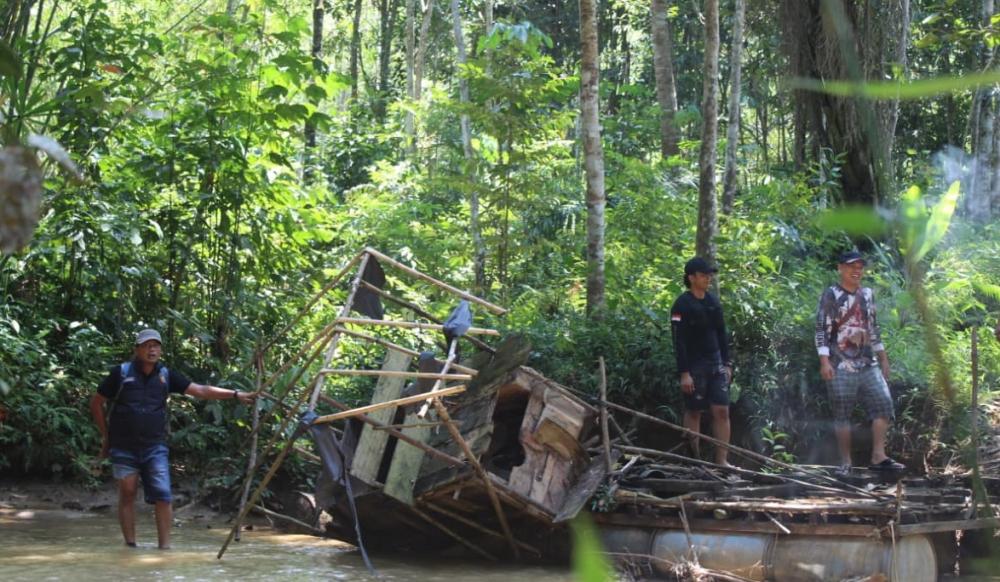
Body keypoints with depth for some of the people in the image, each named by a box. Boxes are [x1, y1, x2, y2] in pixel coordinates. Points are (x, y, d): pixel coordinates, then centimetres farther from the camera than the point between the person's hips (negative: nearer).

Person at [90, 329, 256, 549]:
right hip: (123, 448, -1)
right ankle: (130, 545, 12)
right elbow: (96, 403, 6)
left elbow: (201, 390, 0)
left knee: (163, 496, -8)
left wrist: (236, 394, -8)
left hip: (155, 448, 1)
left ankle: (165, 546, -3)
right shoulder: (121, 373, -3)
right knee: (127, 495, 3)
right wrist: (106, 435, 7)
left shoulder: (166, 376, 4)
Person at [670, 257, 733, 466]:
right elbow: (679, 342, -14)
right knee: (694, 412, 1)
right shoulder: (682, 305, -10)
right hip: (694, 367, -6)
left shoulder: (714, 303, 11)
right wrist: (684, 373, -18)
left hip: (716, 364, 6)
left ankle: (722, 460, 0)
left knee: (722, 411, -1)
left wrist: (727, 363, 12)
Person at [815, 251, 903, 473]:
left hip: (868, 365, 5)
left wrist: (883, 358, 19)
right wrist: (824, 361, -17)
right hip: (841, 366, -5)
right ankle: (845, 462, 3)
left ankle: (878, 456, -5)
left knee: (883, 404, -6)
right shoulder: (831, 295, -2)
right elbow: (822, 330, -8)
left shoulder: (868, 294, 15)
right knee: (842, 413, -2)